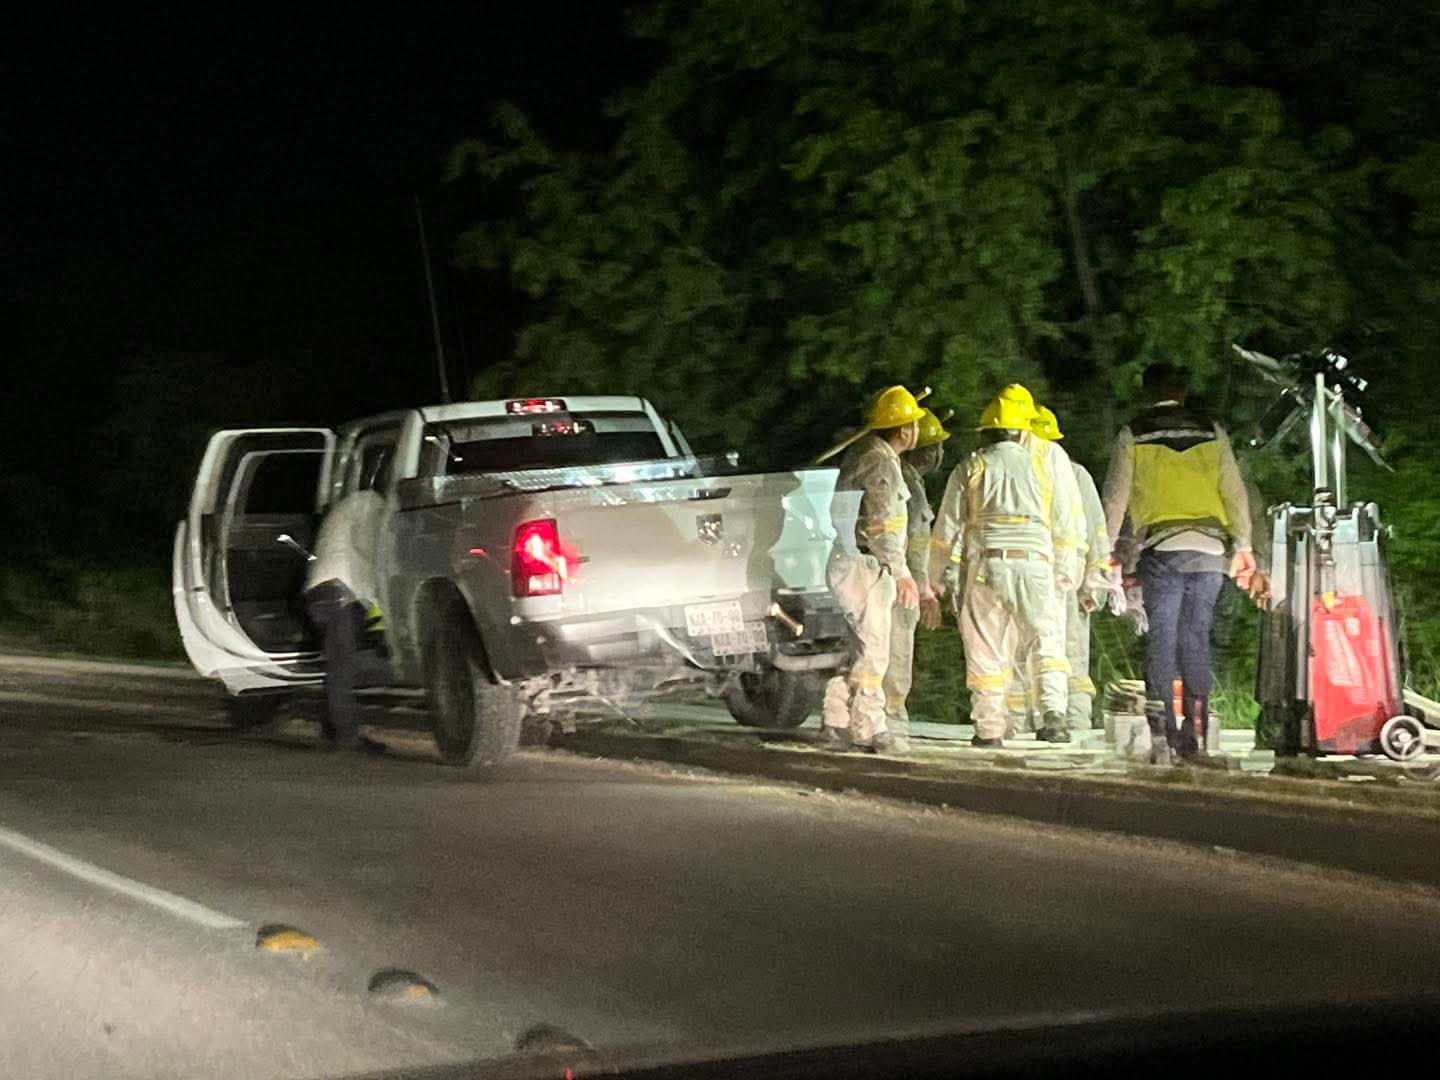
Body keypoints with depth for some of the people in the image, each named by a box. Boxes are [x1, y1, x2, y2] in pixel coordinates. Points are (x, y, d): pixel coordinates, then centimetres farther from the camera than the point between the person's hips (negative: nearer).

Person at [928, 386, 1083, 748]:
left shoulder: (970, 468, 11)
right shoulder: (1049, 456, 9)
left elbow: (946, 529, 12)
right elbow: (1067, 518, 7)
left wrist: (933, 579, 21)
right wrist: (1065, 570, 14)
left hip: (986, 564, 1)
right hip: (1035, 562, -1)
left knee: (986, 648, 7)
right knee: (1048, 638, 11)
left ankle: (989, 728, 6)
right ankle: (1054, 707, -10)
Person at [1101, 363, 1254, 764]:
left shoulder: (1133, 436, 5)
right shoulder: (1211, 431, 10)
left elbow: (1115, 498, 4)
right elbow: (1235, 491, 8)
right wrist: (1242, 545, 13)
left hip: (1160, 549, -2)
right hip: (1209, 548, 2)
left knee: (1161, 639, 0)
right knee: (1196, 637, 7)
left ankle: (1161, 734, -8)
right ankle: (1194, 731, 5)